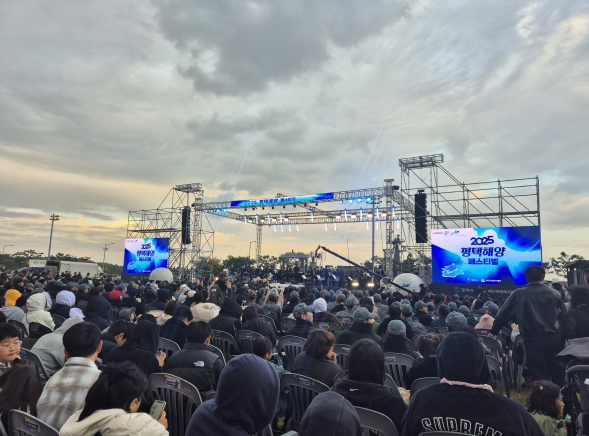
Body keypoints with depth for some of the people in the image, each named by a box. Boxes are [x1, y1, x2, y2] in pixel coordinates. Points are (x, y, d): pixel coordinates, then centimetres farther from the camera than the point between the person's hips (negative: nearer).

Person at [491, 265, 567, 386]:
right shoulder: (554, 293, 5)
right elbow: (564, 317, 6)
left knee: (540, 381, 5)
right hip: (555, 341, 3)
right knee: (559, 379, 15)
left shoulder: (518, 294, -2)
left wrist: (493, 331, 14)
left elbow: (503, 314, 1)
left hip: (533, 343, -2)